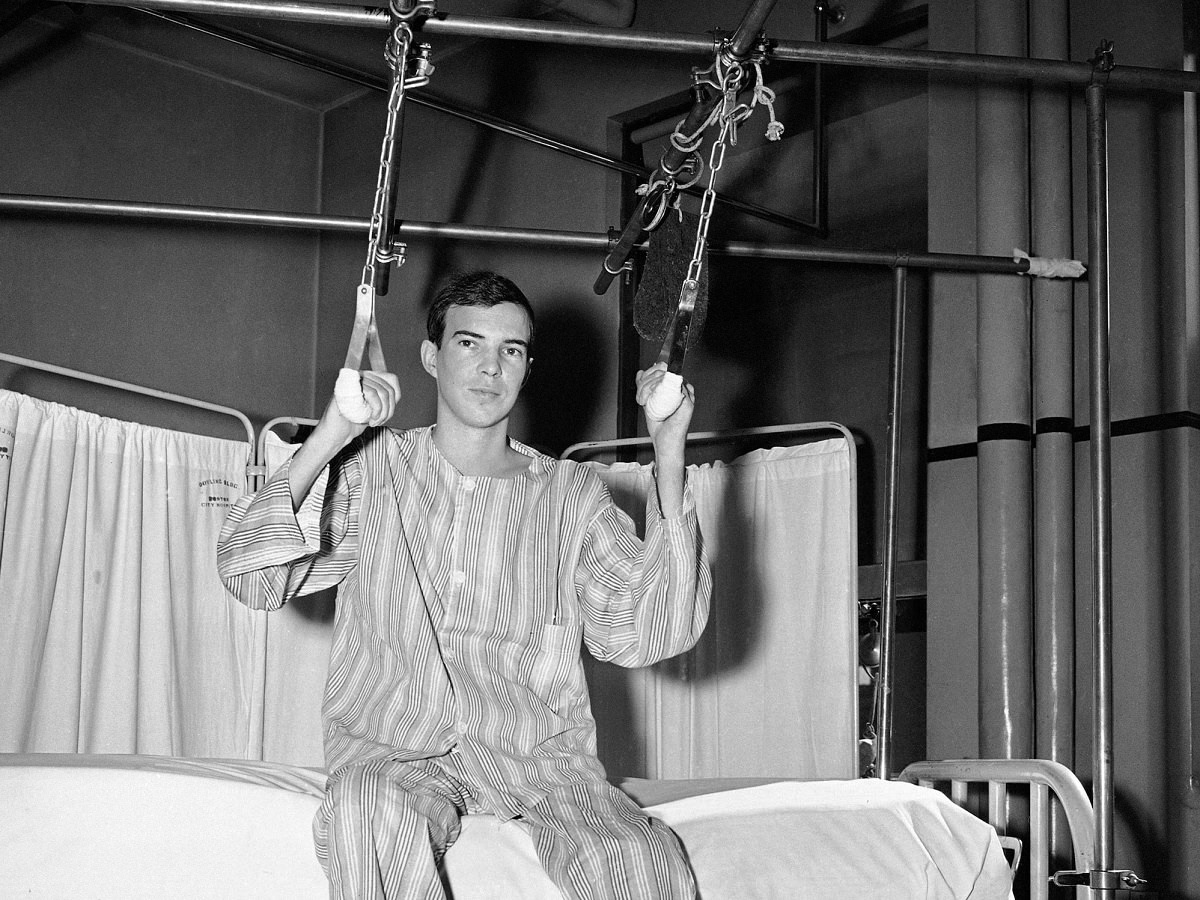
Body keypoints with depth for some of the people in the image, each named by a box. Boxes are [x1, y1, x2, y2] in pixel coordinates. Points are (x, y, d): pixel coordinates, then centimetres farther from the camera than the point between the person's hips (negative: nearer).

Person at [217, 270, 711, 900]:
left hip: (539, 752, 1)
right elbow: (248, 576, -4)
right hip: (392, 747, -1)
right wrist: (328, 439, -15)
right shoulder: (372, 468, 8)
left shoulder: (570, 494, 10)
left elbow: (642, 634, -2)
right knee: (366, 811, -36)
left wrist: (668, 461, -7)